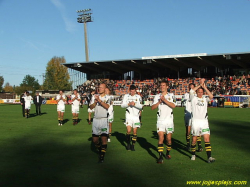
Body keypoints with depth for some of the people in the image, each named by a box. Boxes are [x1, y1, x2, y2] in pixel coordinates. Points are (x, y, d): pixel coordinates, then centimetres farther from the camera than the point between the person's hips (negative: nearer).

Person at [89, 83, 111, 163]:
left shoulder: (108, 97, 2)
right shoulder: (94, 96, 12)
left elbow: (107, 106, -16)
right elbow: (91, 107, 4)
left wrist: (99, 100, -22)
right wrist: (95, 101, -12)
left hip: (104, 120, -3)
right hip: (96, 120, 4)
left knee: (104, 138, -10)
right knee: (94, 139, 5)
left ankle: (102, 156, 0)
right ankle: (100, 149, 33)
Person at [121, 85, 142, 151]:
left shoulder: (138, 97, 4)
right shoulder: (126, 96, 6)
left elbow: (141, 106, -2)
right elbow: (122, 105, 1)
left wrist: (135, 104, -18)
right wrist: (128, 104, -14)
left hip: (136, 116, 1)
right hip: (129, 115, -1)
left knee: (135, 131, 2)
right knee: (128, 131, -10)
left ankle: (133, 145, 15)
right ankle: (128, 144, 12)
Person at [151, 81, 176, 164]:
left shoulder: (171, 95, 5)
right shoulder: (157, 96, 10)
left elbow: (173, 105, -11)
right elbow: (152, 107, 1)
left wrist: (165, 100, -19)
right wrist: (159, 102, -13)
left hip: (169, 120, 0)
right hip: (160, 120, 0)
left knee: (169, 138, 5)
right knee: (161, 138, -10)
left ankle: (168, 153, 28)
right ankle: (160, 156, -10)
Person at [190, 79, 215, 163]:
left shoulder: (205, 98, 11)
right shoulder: (193, 98, 5)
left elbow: (211, 96, -10)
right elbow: (191, 91, -14)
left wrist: (204, 87, -10)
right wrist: (200, 85, -8)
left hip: (204, 121, 2)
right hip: (195, 121, -2)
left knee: (207, 139, -7)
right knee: (194, 139, 6)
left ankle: (209, 157, -10)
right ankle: (193, 155, 26)